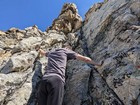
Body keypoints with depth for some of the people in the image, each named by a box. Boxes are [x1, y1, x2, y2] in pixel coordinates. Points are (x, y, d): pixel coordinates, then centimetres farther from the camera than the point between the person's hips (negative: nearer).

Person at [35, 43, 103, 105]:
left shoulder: (51, 53, 32)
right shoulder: (66, 51, 18)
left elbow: (43, 53, 57)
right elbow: (85, 59, 16)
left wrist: (39, 49, 80)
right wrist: (97, 64, 29)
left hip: (44, 81, 6)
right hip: (56, 80, -5)